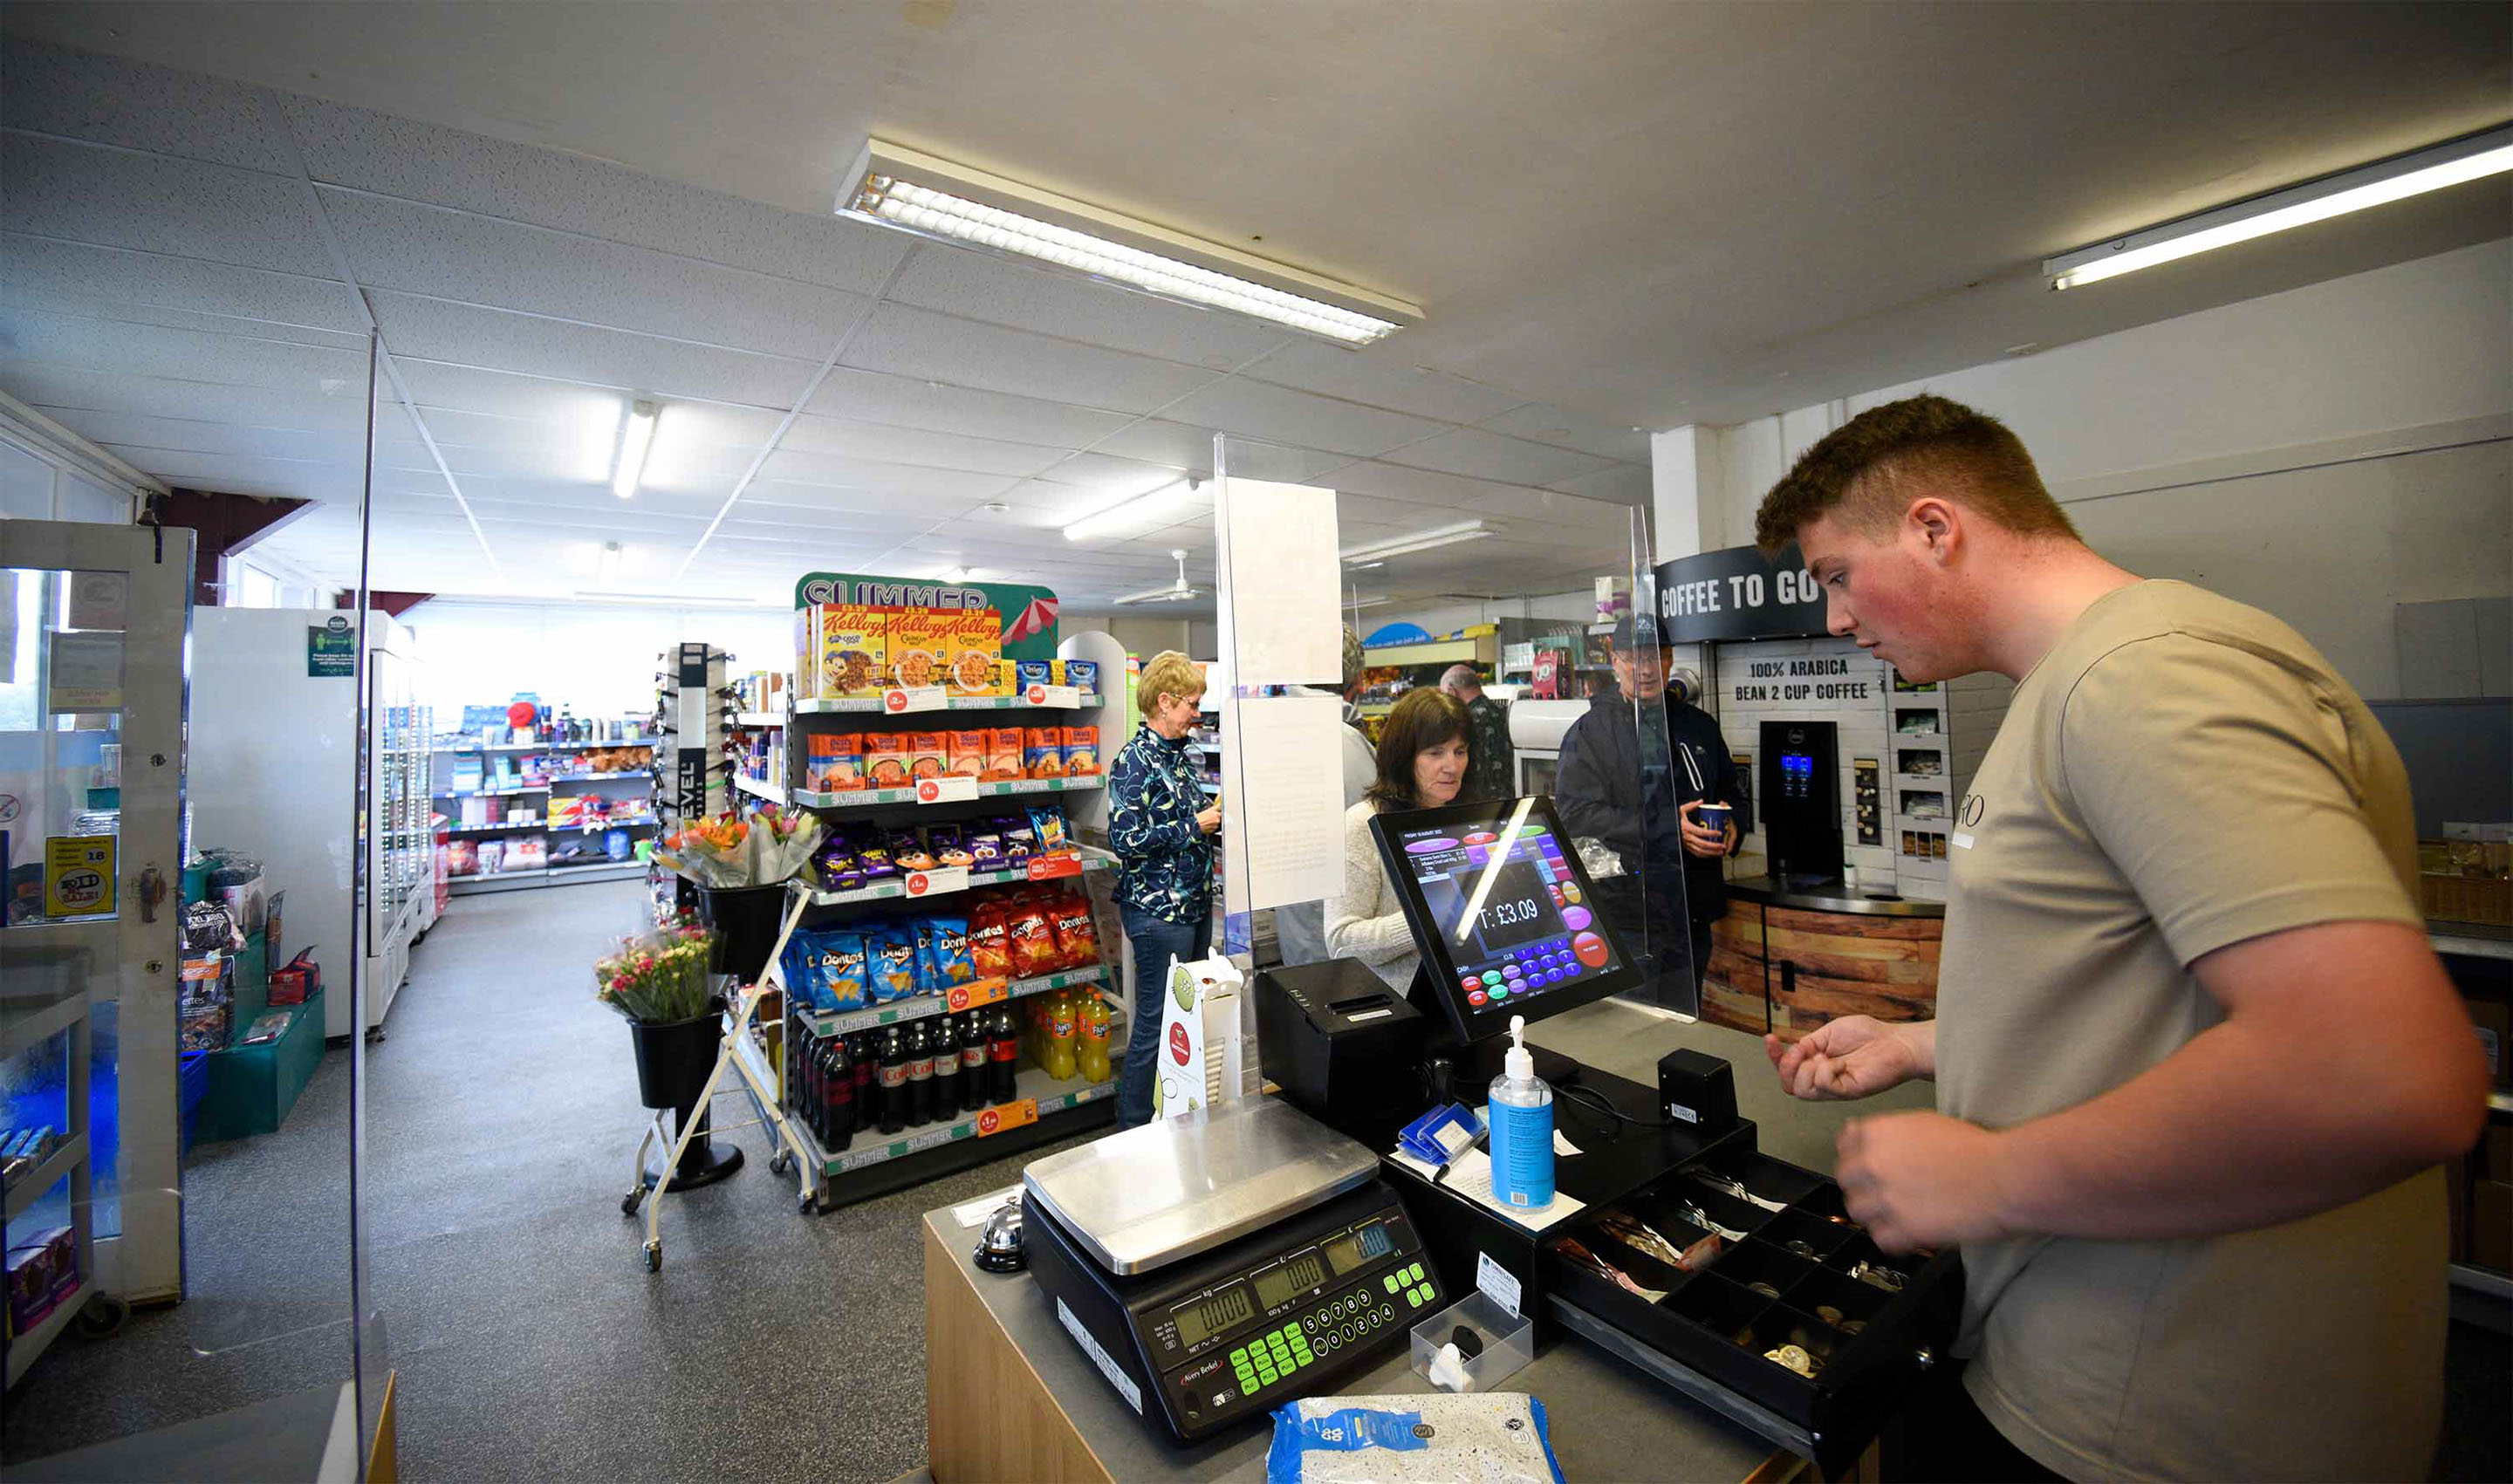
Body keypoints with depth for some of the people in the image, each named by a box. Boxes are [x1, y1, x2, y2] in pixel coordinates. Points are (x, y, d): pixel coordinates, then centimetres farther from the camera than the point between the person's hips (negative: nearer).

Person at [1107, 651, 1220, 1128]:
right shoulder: (1135, 761, -16)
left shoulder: (1183, 755, 11)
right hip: (1159, 910, -9)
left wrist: (1215, 814, 5)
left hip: (1196, 904, 9)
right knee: (1157, 1022, 0)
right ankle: (1134, 1133, 17)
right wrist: (1194, 825, -18)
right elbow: (1125, 839, -23)